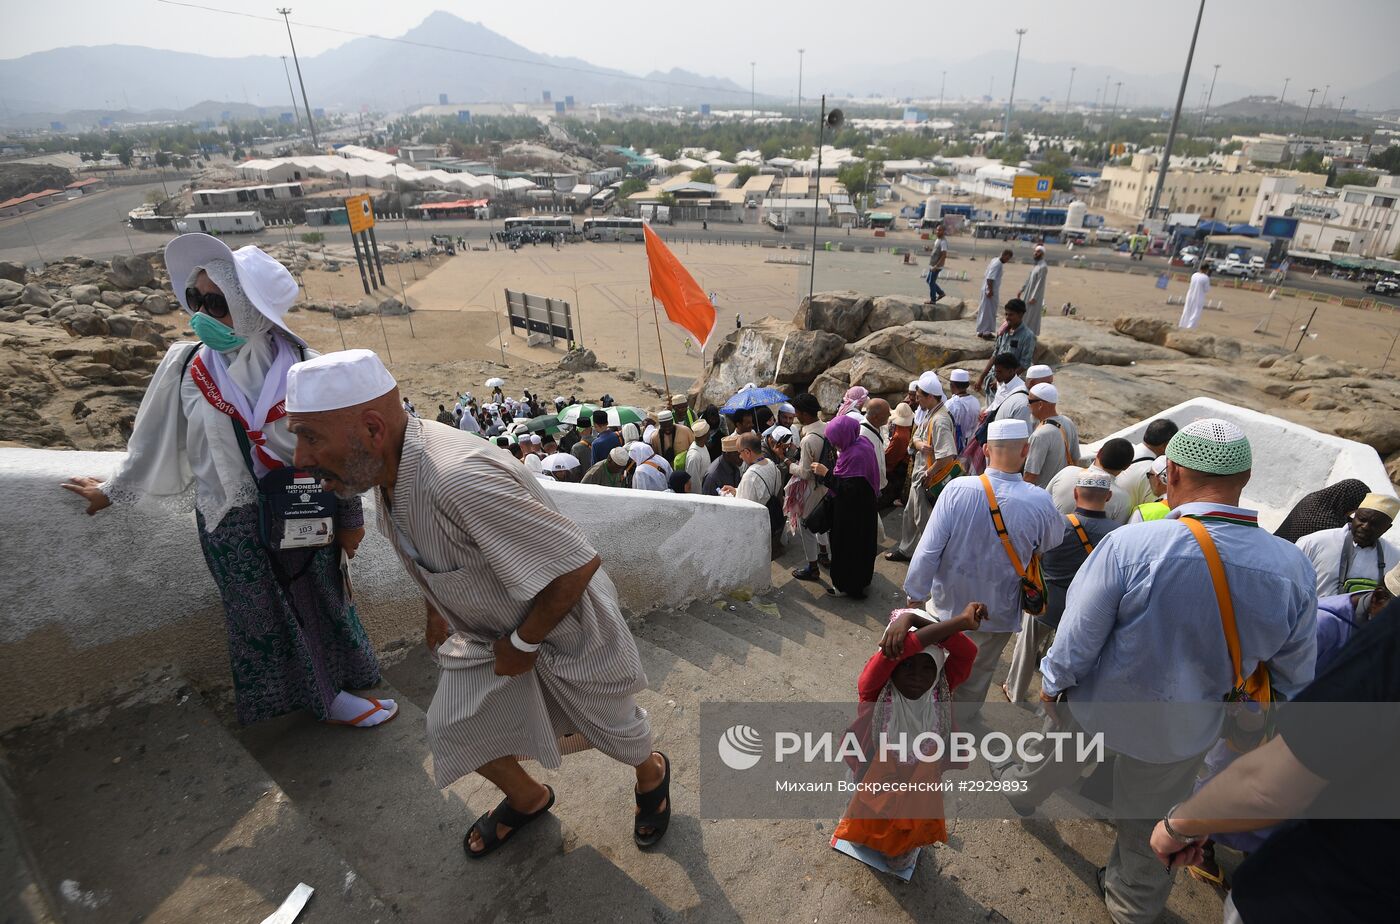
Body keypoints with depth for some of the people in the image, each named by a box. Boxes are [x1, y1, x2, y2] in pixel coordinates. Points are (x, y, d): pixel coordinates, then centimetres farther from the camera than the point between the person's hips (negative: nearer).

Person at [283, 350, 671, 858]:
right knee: (454, 729, 15)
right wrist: (437, 613, 15)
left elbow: (578, 564, -39)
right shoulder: (388, 467, -13)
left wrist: (522, 644, -23)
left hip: (564, 624, -7)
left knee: (613, 727, 16)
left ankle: (651, 775, 52)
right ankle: (527, 799, 45)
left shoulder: (460, 481, -43)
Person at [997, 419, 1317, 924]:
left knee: (1055, 757, 31)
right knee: (1149, 824, 26)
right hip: (1184, 732, 2)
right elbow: (1294, 678, -4)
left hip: (1097, 707, -2)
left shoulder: (1129, 545, -32)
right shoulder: (1292, 568, -19)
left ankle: (1020, 789, 60)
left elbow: (1078, 637, -21)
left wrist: (1053, 682, -1)